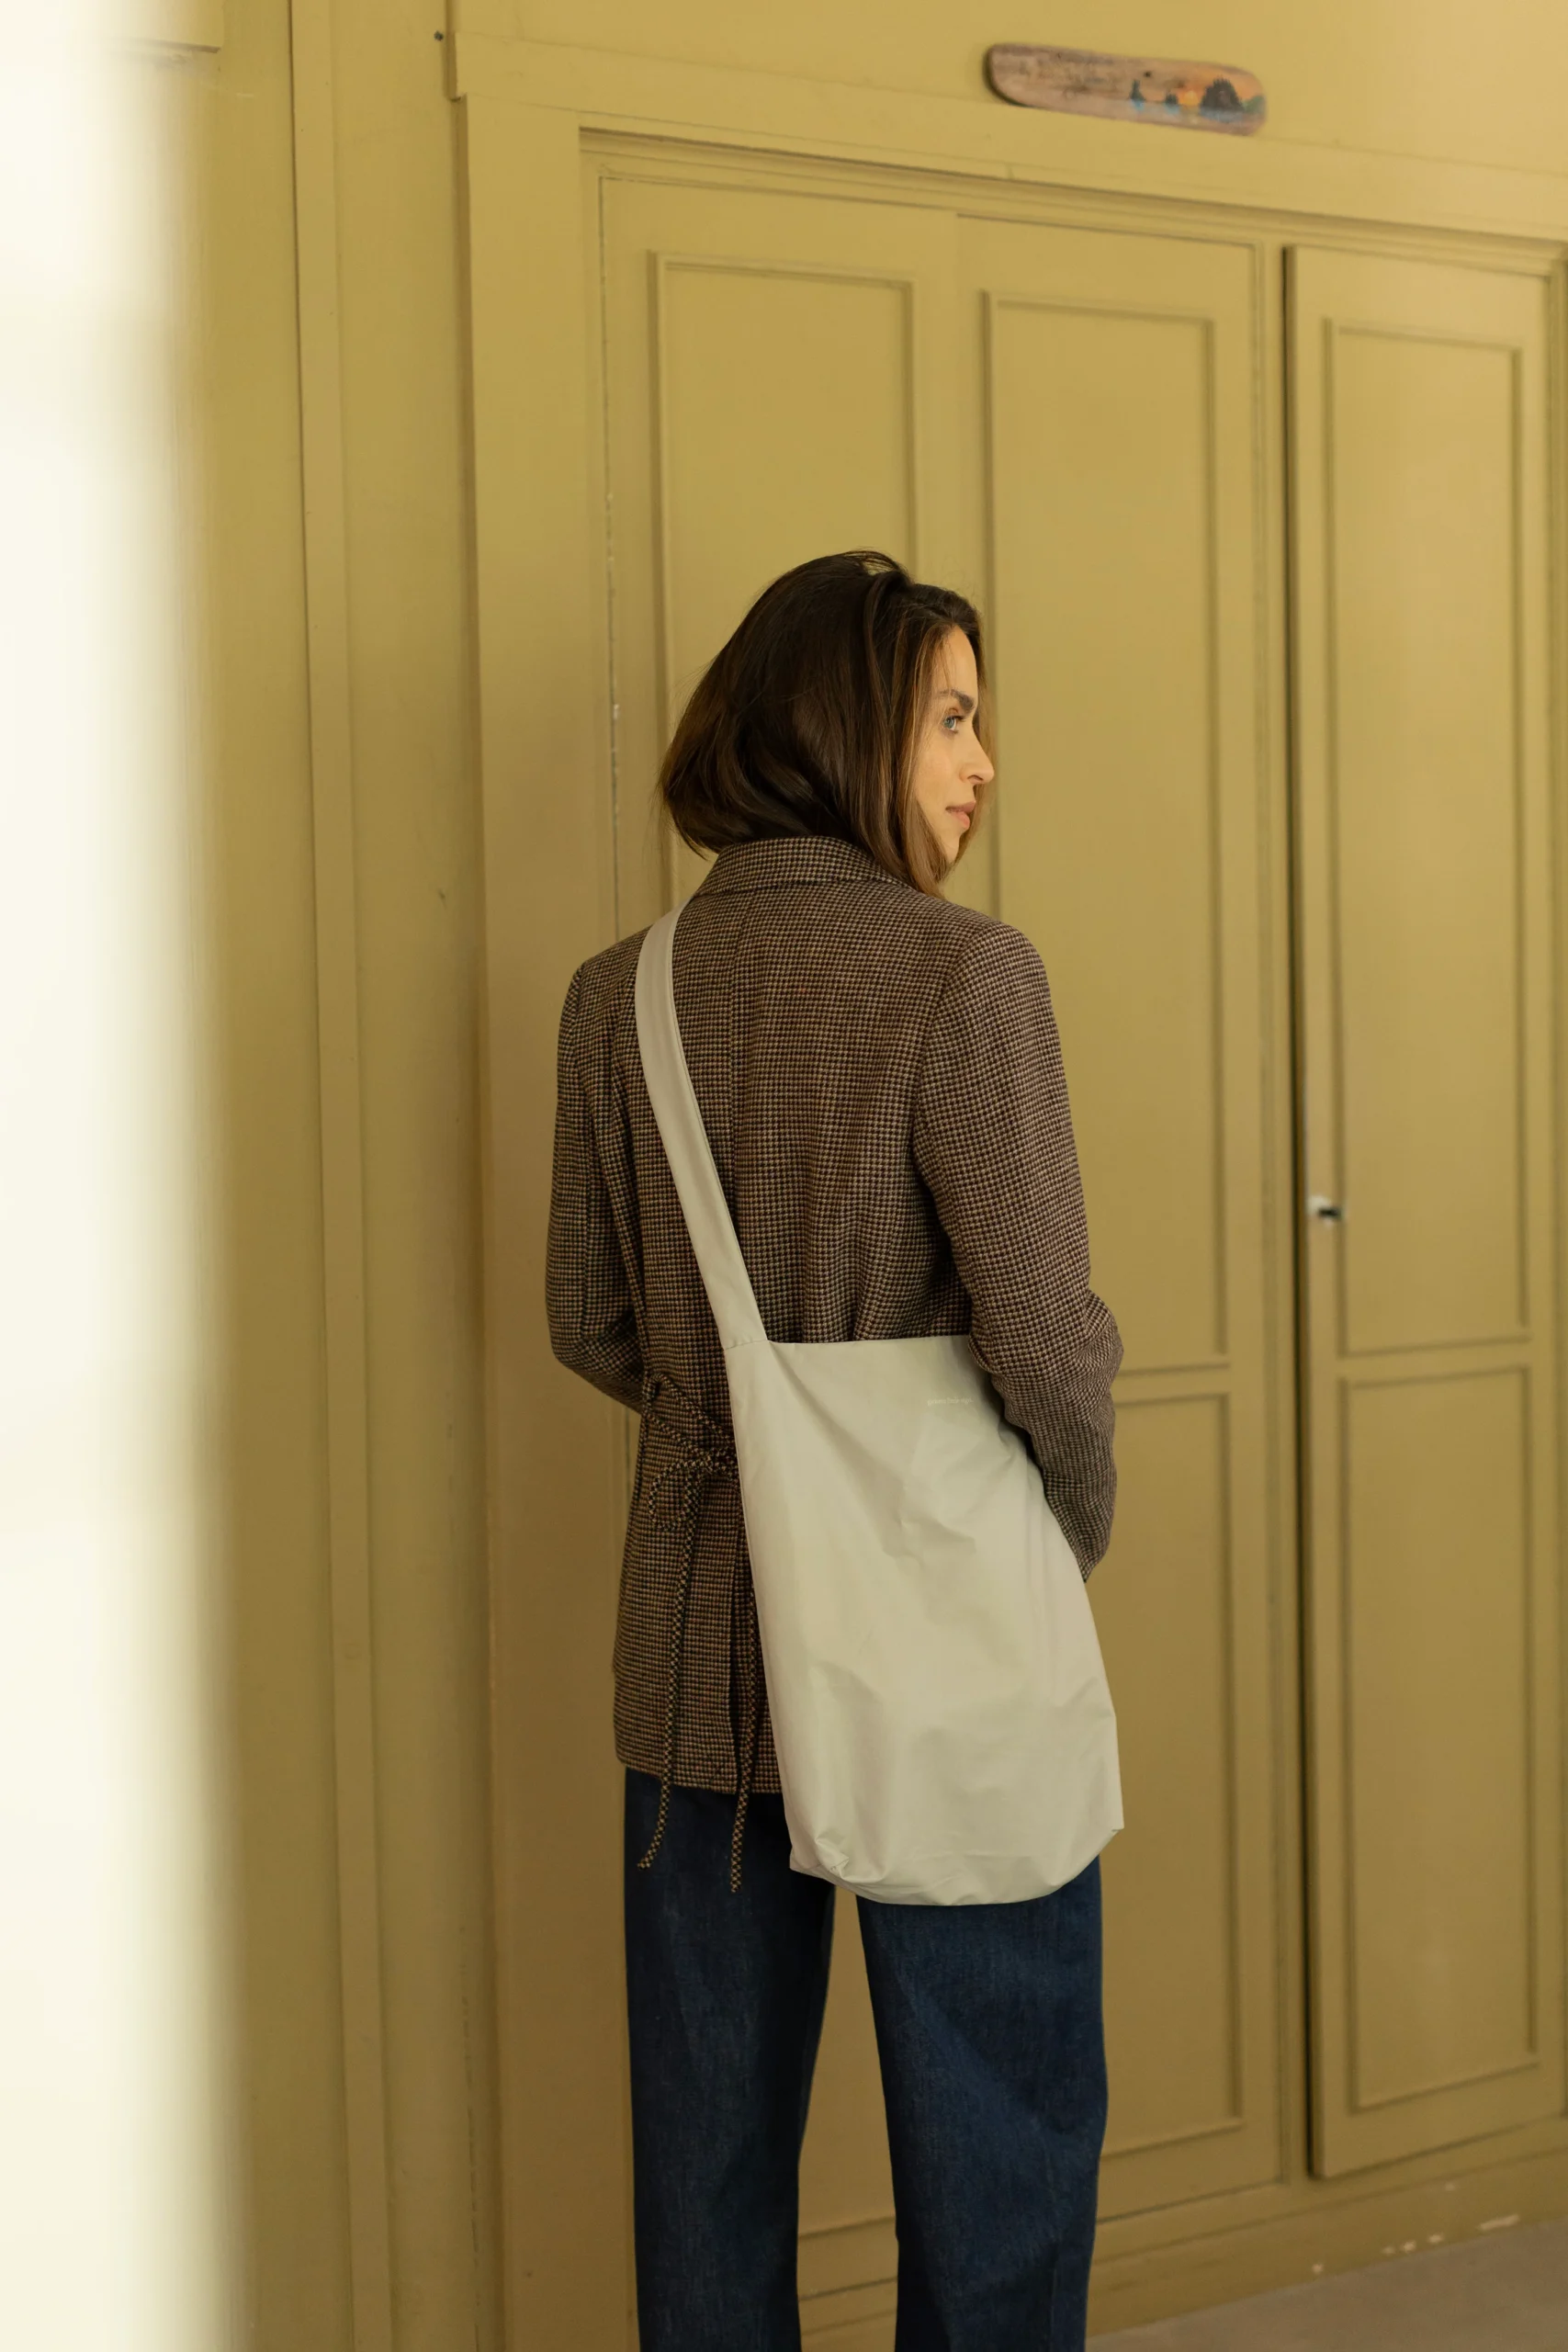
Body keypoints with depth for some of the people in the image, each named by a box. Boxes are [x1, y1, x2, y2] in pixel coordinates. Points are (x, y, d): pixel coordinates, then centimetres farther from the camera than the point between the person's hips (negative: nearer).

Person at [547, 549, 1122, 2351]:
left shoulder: (619, 996, 0)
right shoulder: (962, 974, -15)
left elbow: (591, 1329, 5)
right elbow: (1043, 1335, -17)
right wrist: (1082, 1519, 2)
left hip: (702, 1632, 5)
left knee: (709, 2119, 18)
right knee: (994, 2116, 11)